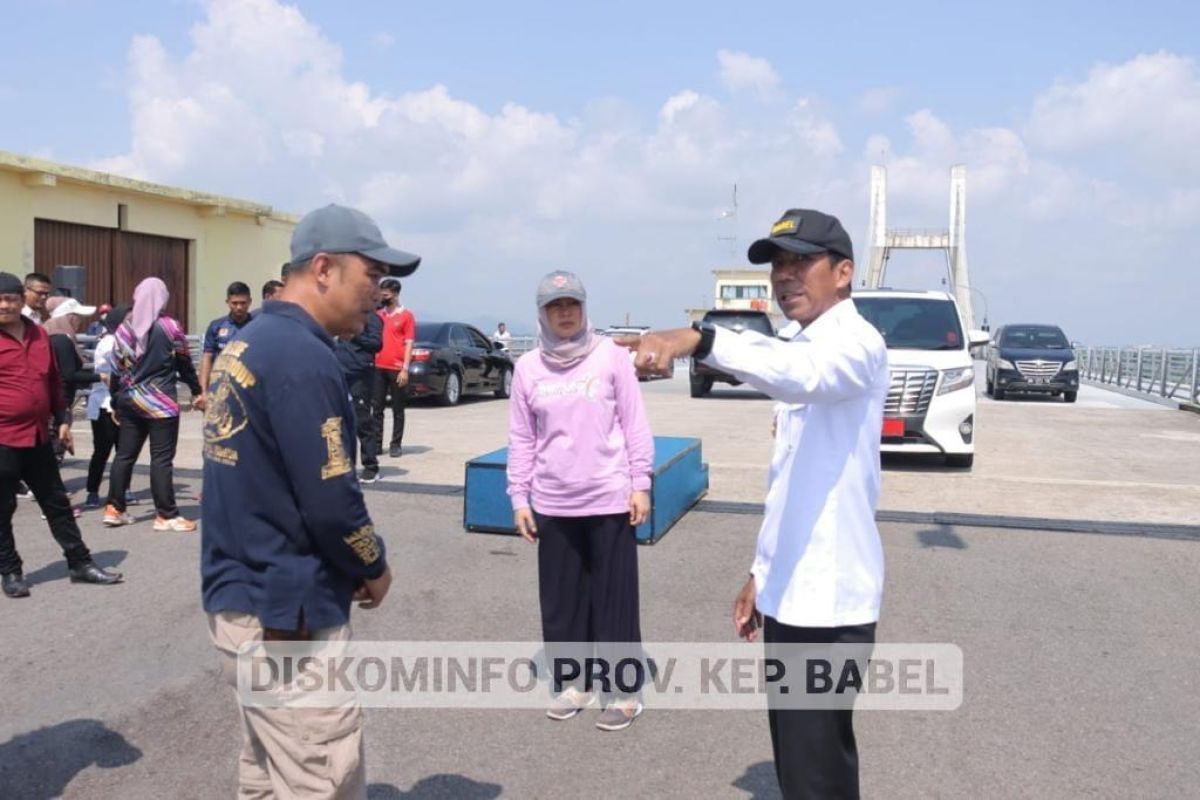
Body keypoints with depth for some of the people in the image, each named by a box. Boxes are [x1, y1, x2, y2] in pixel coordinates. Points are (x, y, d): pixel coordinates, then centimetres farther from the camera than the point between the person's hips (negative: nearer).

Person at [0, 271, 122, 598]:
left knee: (57, 503, 13)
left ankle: (80, 563, 22)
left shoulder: (39, 334, 8)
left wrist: (61, 419, 15)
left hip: (38, 436, 6)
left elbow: (53, 380, 17)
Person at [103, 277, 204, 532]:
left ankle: (114, 509, 17)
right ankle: (166, 515, 0)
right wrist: (197, 391, 15)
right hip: (161, 403, -5)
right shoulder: (170, 327, -7)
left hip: (129, 401, 5)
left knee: (125, 455, 13)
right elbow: (185, 365, 1)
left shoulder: (124, 329, 5)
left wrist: (116, 403, 18)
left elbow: (115, 369, 9)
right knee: (161, 459, -3)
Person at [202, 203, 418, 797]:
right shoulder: (303, 357, -20)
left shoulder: (246, 345, 11)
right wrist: (375, 567, -3)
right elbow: (330, 501, -22)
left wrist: (353, 564, 10)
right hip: (287, 617, -10)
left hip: (239, 600, 10)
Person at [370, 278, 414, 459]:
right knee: (376, 408, 6)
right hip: (378, 367, 4)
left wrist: (405, 369, -11)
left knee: (398, 409, 4)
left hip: (396, 369, -4)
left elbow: (409, 344, -4)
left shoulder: (406, 315, -1)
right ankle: (376, 443, 11)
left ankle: (396, 445, 10)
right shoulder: (378, 314, 12)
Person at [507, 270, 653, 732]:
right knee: (561, 599, 11)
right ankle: (573, 683, 27)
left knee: (615, 598, 5)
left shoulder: (611, 357, -4)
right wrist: (520, 498, 5)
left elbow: (635, 425, -2)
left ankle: (625, 691, 17)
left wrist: (640, 484, -5)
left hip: (609, 500, -3)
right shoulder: (528, 368, 3)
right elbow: (521, 439, 7)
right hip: (553, 504, 3)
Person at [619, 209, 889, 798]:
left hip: (828, 599, -9)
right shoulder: (803, 348, 17)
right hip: (790, 593, 9)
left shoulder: (855, 342, -12)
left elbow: (800, 374, -38)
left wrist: (698, 339, -51)